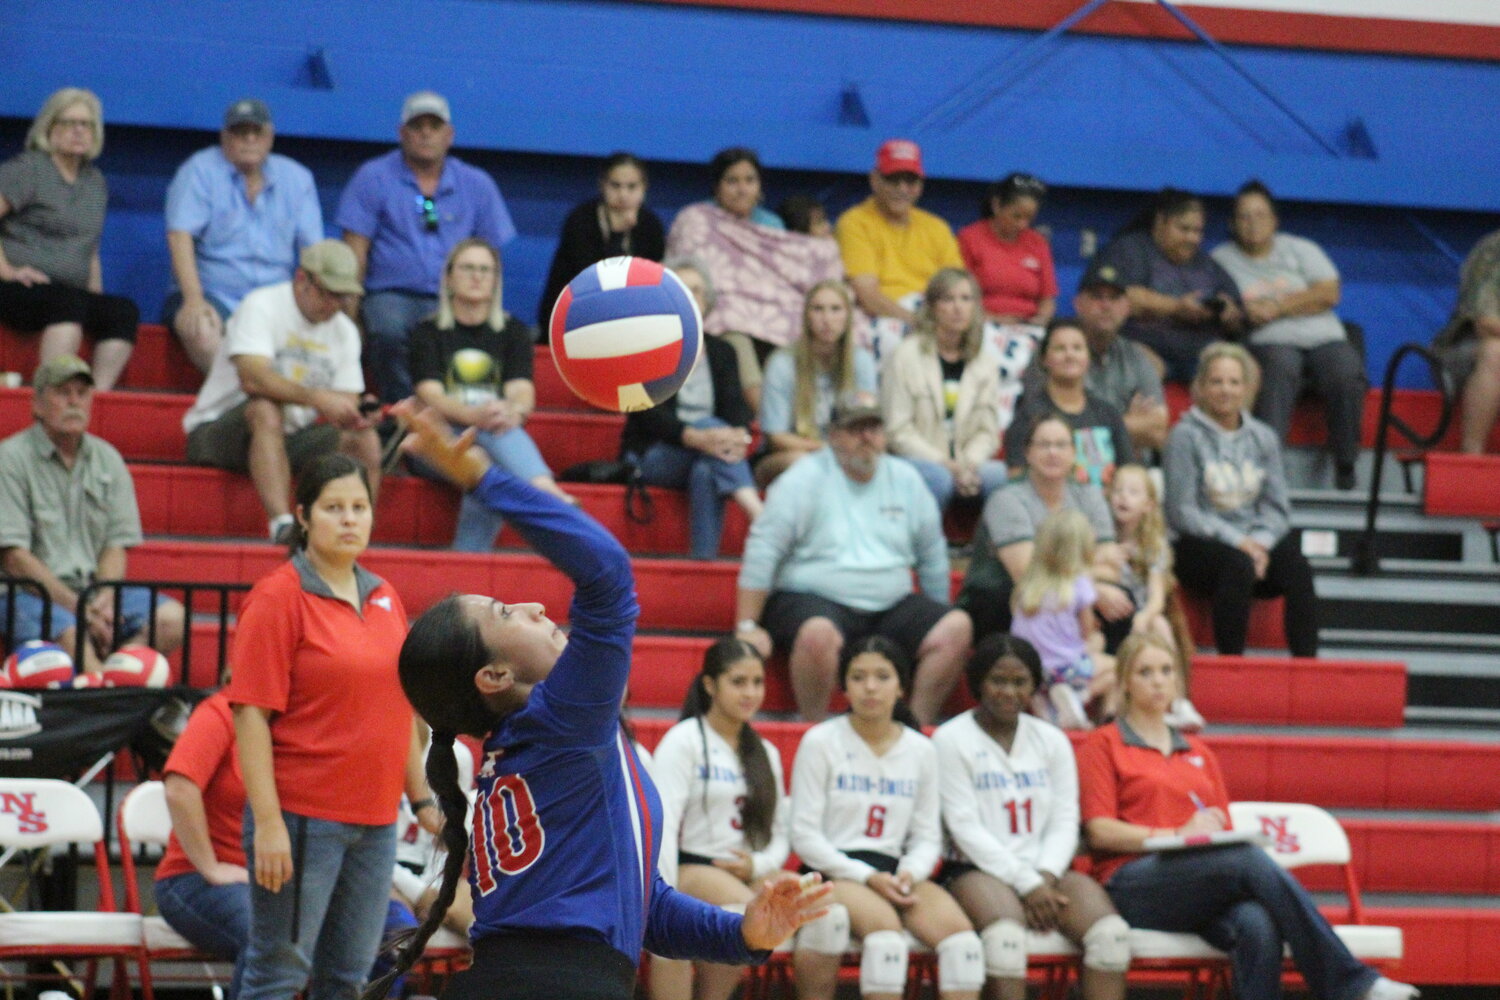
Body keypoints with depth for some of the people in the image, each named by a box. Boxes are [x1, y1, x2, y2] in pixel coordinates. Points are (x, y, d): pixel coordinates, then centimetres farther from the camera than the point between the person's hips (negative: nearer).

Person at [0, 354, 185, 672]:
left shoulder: (108, 459, 15)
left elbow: (117, 545, 11)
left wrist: (105, 600, -11)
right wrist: (77, 607, -16)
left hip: (93, 590, 6)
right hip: (31, 594, -6)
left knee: (171, 619, -21)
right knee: (70, 634, -38)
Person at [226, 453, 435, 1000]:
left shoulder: (384, 597, 12)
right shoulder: (278, 597, -8)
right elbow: (251, 715, -13)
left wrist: (420, 798, 17)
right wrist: (267, 823, -18)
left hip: (375, 822, 7)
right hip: (302, 819, -7)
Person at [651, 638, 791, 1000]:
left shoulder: (765, 753, 20)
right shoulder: (684, 740, 0)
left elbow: (779, 835, 17)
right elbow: (663, 823, -10)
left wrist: (758, 865, -7)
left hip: (749, 873, 5)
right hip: (693, 868, -5)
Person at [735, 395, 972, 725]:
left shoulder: (906, 480, 12)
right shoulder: (805, 479, -3)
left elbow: (932, 557, 19)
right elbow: (762, 552, -7)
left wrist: (935, 621, 17)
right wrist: (747, 627, -12)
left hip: (891, 607, 5)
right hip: (812, 599, -5)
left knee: (957, 626, -18)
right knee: (819, 633, -39)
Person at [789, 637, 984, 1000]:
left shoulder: (921, 750, 13)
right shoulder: (820, 742, 1)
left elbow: (928, 837, 14)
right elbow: (804, 834, -3)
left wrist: (909, 873, -10)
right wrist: (867, 877, -14)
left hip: (892, 871, 4)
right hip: (833, 871, -4)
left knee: (958, 928, -26)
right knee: (884, 924, -36)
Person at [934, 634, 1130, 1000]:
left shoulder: (1051, 740, 18)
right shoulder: (951, 740, 3)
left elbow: (1064, 822, 11)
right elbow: (965, 827, -5)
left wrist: (1045, 877, -10)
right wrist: (1026, 884, -13)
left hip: (1046, 871, 4)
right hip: (978, 870, -4)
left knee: (1111, 932, -25)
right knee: (1005, 934, -38)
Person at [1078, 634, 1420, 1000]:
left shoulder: (1198, 752, 27)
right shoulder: (1103, 745, 11)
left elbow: (1222, 829, 21)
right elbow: (1099, 831, -1)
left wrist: (1216, 831, -5)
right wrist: (1179, 834, -13)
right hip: (1134, 884, -4)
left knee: (1258, 925, -34)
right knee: (1251, 860, -32)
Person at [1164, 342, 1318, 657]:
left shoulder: (1263, 438, 14)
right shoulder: (1186, 436, -1)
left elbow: (1277, 507, 11)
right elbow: (1182, 512, -7)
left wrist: (1261, 542, -11)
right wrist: (1238, 542, -15)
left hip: (1256, 540, 4)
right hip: (1201, 546, -4)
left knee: (1297, 567, -27)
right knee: (1239, 565, -37)